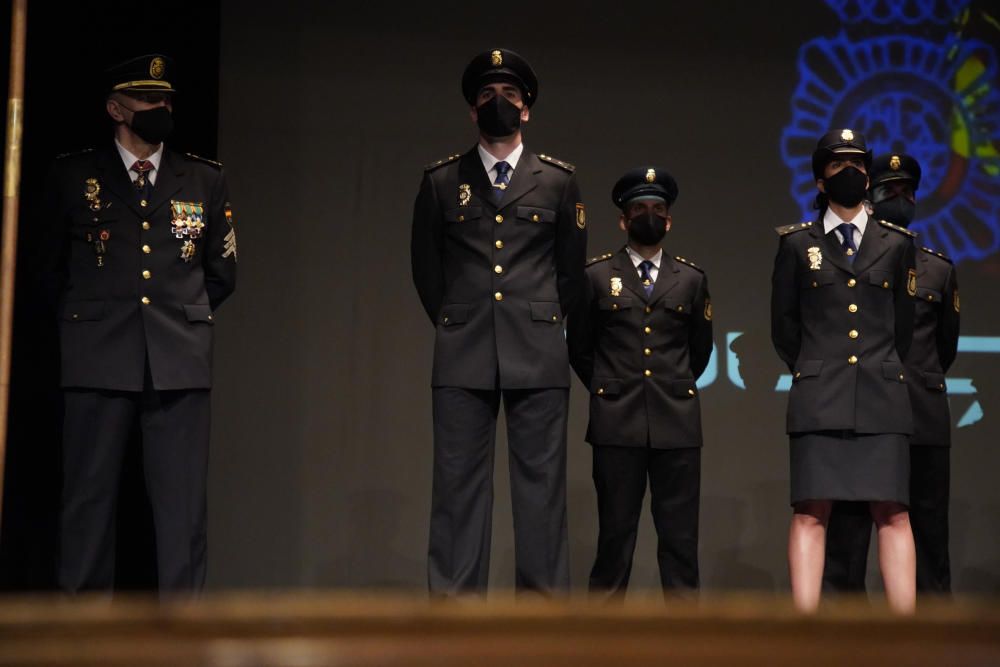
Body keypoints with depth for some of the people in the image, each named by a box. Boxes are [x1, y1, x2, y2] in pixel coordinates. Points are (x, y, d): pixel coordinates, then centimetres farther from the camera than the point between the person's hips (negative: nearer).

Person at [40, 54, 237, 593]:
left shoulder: (204, 180, 11)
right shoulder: (72, 176, 7)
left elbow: (222, 272, 20)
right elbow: (53, 270, 17)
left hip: (180, 361, 1)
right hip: (98, 361, -1)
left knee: (183, 503, 0)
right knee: (89, 496, 0)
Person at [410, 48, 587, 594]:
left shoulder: (558, 180, 10)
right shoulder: (440, 181, 10)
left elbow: (571, 271, 16)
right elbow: (425, 269, 16)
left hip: (537, 358, 0)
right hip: (462, 359, 0)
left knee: (541, 488, -1)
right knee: (458, 487, -1)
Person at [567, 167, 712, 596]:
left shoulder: (691, 279, 12)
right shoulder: (597, 276, 8)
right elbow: (579, 348, 14)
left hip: (677, 421, 1)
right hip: (616, 422, -1)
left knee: (680, 537, 1)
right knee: (615, 533, 1)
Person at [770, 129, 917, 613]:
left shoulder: (896, 243, 11)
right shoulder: (798, 243, 8)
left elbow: (903, 326, 18)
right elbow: (784, 327, 13)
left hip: (882, 396, 1)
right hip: (819, 399, -1)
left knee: (892, 513, -3)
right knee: (810, 513, -6)